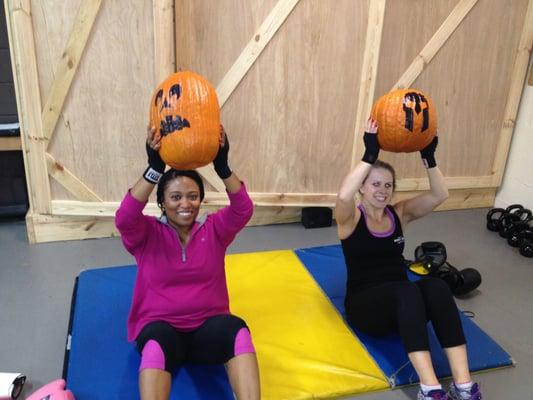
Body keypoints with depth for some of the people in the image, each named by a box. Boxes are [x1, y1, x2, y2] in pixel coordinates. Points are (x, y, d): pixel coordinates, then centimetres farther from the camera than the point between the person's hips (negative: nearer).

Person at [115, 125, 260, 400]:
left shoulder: (213, 230, 5)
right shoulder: (148, 234, 0)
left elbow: (243, 210, -13)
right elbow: (124, 218, -22)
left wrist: (222, 166, -28)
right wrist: (155, 168, -33)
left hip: (207, 326, 2)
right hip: (160, 326, -1)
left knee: (238, 331, -34)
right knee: (157, 345, -39)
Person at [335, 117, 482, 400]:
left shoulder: (399, 213, 9)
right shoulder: (351, 218, -4)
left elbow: (439, 195, -4)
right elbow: (343, 196, -29)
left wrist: (428, 157, -16)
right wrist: (370, 154, -30)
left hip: (402, 303, 4)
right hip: (364, 305, -4)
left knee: (436, 286, -30)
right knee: (408, 290, -37)